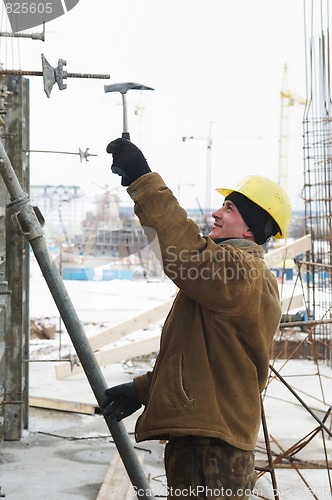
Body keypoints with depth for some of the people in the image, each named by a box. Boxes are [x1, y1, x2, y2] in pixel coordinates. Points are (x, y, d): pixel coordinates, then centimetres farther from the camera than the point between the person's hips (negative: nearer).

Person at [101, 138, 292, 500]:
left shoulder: (243, 273, -12)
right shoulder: (230, 270, 24)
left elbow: (188, 257, -33)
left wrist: (144, 182, -32)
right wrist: (143, 389, 15)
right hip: (190, 438, 11)